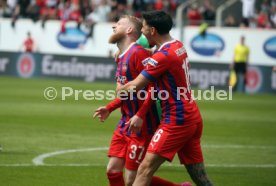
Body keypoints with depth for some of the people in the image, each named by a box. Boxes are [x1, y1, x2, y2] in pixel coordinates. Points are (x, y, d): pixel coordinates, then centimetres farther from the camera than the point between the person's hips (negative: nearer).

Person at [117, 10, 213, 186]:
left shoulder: (163, 56, -17)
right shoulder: (179, 46, 10)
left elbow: (134, 87, -16)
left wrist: (120, 88, 5)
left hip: (176, 121, -9)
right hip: (193, 117, 9)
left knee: (145, 169, -12)